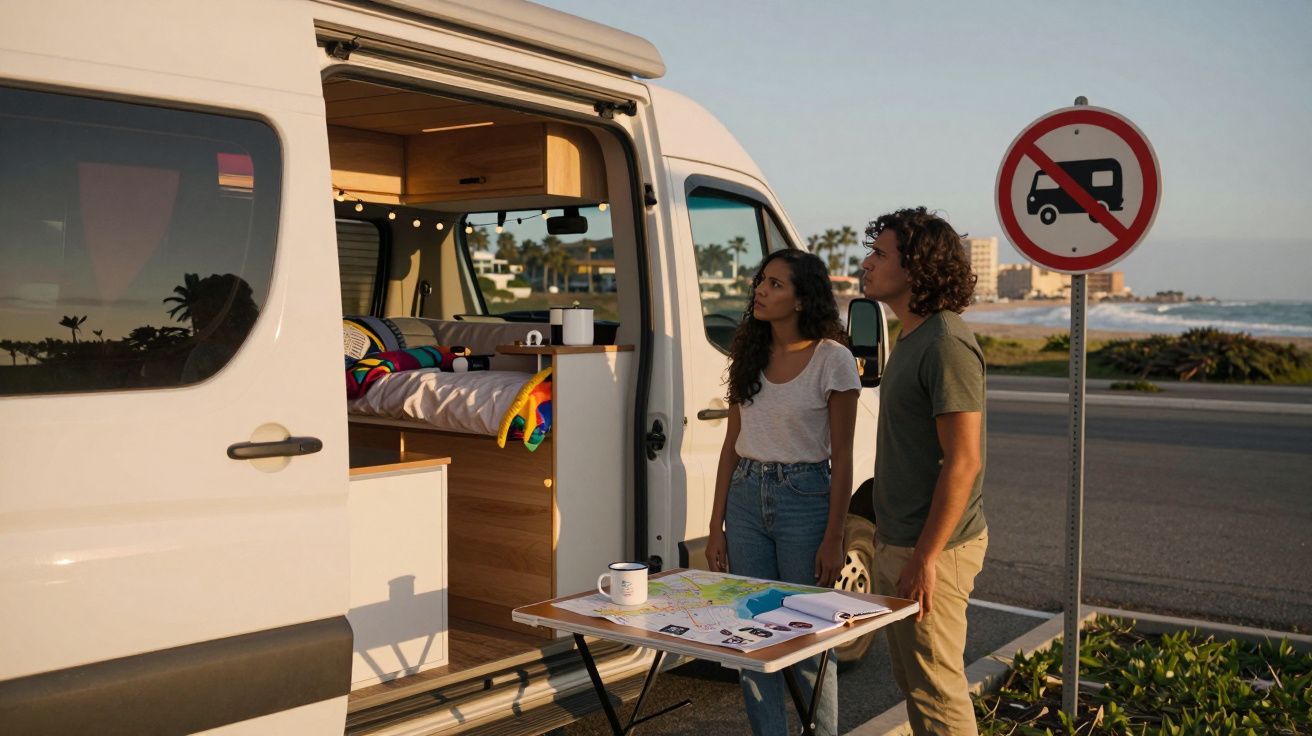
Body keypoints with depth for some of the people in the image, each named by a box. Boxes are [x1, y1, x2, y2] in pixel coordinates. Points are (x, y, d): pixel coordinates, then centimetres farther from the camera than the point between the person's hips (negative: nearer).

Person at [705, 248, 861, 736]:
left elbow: (842, 458, -7)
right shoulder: (748, 354, 7)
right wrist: (716, 525, 6)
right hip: (746, 496, 5)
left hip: (804, 498, -5)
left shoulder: (832, 359, -8)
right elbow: (731, 444, 9)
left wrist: (833, 539, -9)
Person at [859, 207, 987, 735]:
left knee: (937, 690, 1)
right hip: (897, 543, 10)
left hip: (931, 550, -10)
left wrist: (925, 557, -22)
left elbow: (963, 462, -23)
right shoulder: (911, 339, 13)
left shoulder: (946, 345, -19)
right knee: (912, 682, 20)